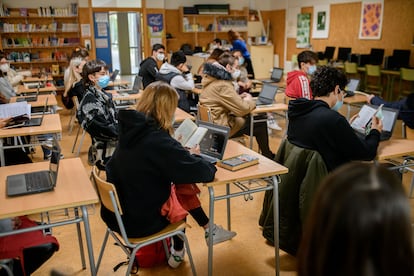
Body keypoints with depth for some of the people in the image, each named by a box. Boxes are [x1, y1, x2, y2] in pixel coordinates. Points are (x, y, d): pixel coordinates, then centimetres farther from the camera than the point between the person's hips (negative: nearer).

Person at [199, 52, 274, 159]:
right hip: (222, 127, -10)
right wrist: (249, 100, 1)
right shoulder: (223, 85, -23)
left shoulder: (211, 79, 8)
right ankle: (267, 157, 22)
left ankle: (267, 154, 27)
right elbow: (242, 109, -21)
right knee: (261, 124, 2)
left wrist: (239, 97, 11)